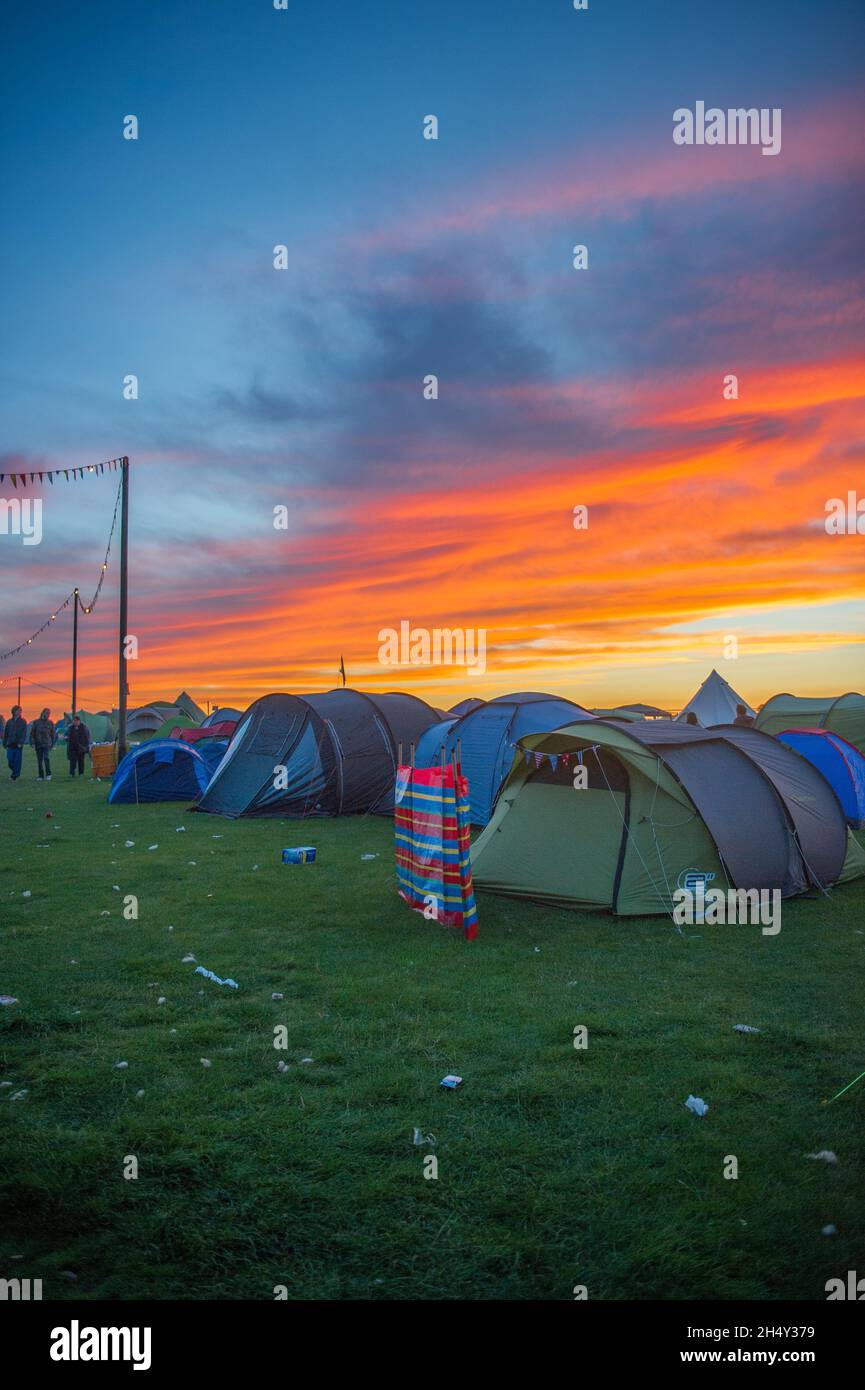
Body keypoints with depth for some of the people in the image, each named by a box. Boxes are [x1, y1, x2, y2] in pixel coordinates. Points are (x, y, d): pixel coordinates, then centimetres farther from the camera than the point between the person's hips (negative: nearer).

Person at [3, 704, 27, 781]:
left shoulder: (23, 722, 3)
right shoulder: (9, 721, 10)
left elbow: (24, 734, -5)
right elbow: (5, 733, 13)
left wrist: (21, 743, -16)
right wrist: (4, 743, 10)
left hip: (19, 745, -2)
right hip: (10, 745, 2)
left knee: (17, 761, -3)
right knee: (10, 761, -1)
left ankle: (15, 776, 4)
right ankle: (16, 773, 21)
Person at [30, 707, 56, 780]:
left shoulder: (50, 723, 6)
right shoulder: (36, 722, 4)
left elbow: (53, 734, 12)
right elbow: (32, 733, 4)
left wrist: (52, 744, 7)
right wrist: (33, 743, -5)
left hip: (47, 744, -1)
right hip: (38, 744, 1)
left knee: (46, 758, -18)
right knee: (39, 760, 3)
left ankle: (48, 774, -9)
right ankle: (41, 776, 10)